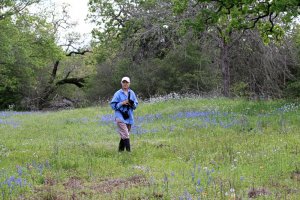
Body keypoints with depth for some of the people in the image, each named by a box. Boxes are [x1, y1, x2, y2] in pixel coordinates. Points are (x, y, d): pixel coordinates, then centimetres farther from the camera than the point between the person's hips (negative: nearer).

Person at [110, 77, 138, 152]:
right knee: (125, 135, -15)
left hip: (129, 117, 5)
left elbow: (136, 104, 12)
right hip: (120, 117, -5)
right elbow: (113, 105, -5)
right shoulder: (118, 93, -3)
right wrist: (122, 103, -17)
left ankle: (120, 150, 24)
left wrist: (132, 104, -10)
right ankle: (128, 150, -17)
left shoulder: (132, 93, 8)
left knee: (124, 135, 13)